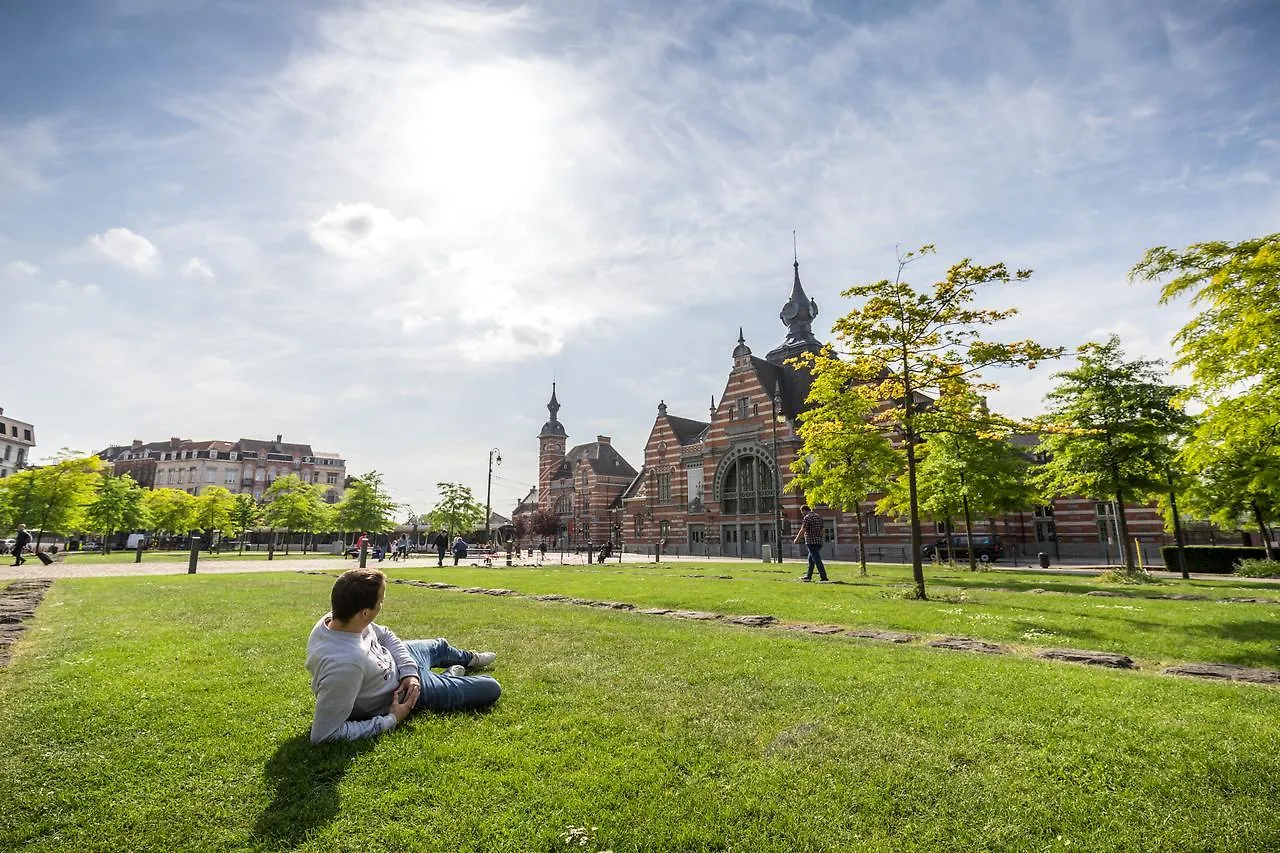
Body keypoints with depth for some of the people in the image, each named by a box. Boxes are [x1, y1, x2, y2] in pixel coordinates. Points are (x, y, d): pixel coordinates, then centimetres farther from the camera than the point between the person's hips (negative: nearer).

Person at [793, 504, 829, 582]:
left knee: (816, 559, -8)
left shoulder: (807, 517, -11)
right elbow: (821, 530, 17)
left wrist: (797, 539, -1)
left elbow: (802, 530, -13)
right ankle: (808, 576, 25)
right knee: (810, 559, 18)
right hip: (819, 541, 9)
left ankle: (823, 577, -10)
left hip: (811, 542, -9)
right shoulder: (819, 517, 15)